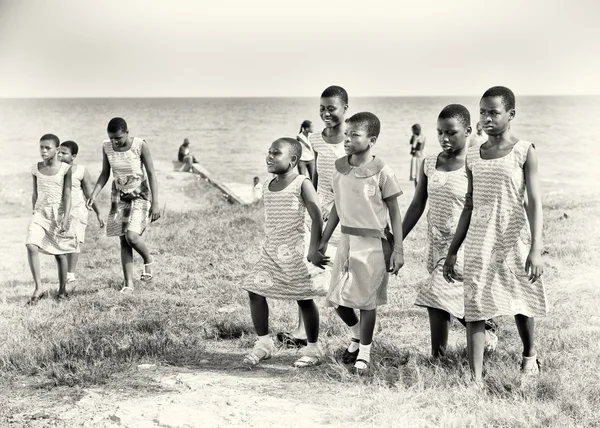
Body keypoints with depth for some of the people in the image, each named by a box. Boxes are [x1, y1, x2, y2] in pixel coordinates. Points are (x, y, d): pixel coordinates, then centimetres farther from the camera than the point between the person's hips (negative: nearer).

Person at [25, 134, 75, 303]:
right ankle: (38, 289, -17)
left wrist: (65, 217, -16)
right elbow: (35, 193, 15)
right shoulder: (36, 169, 5)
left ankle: (62, 289, 23)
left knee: (60, 253, 6)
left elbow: (67, 194, -8)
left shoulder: (65, 169, -4)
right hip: (40, 213, 2)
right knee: (31, 246, -19)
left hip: (58, 213, -2)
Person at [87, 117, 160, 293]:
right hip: (119, 197, 4)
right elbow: (105, 174, 5)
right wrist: (94, 195, -9)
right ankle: (128, 283, 6)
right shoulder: (106, 147, -6)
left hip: (140, 196, -4)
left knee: (132, 236, -20)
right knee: (123, 240, 2)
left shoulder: (140, 145, -19)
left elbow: (151, 174, -14)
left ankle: (148, 260, 11)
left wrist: (155, 204, -18)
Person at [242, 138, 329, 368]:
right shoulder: (268, 186, 10)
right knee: (255, 292, 0)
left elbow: (317, 218, -12)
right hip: (270, 251, 7)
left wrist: (313, 250, -17)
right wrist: (271, 245, 17)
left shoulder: (302, 184, -9)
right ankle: (263, 343, 13)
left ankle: (312, 349, 14)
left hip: (294, 253, -6)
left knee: (304, 299, 1)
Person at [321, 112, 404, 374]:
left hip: (373, 243, -5)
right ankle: (357, 334, 36)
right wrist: (323, 240, 15)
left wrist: (398, 250, -9)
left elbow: (395, 213, -6)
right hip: (347, 239, 5)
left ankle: (364, 352, 21)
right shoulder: (340, 168, 3)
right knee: (337, 299, 7)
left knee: (366, 300, 2)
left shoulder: (381, 172, -11)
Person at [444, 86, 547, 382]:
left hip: (514, 240, -3)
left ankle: (529, 353, 41)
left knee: (521, 303, 13)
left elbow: (534, 202, -9)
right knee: (474, 308, -6)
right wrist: (452, 251, 11)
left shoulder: (524, 152, -5)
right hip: (479, 242, 3)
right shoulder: (473, 156, 7)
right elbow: (470, 205, 12)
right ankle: (475, 378, -4)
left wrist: (536, 249, -17)